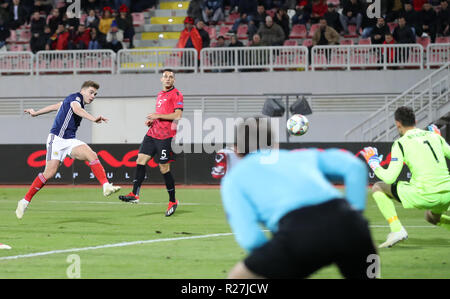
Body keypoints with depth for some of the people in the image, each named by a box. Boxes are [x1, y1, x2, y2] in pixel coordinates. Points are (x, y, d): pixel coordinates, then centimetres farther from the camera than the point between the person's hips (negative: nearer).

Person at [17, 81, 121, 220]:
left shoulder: (78, 102, 21)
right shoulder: (76, 97, -5)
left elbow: (55, 106, 32)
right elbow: (77, 109, -30)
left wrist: (36, 113, 45)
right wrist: (93, 119, -47)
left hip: (70, 141, 8)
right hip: (57, 139, -8)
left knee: (92, 155, -18)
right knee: (50, 173, -13)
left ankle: (106, 186, -31)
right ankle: (25, 201, 1)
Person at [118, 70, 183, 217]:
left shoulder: (176, 94, -5)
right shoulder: (160, 95, 20)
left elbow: (178, 115, -15)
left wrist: (158, 116, -14)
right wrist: (152, 121, 12)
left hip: (166, 136, -8)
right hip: (152, 133, 8)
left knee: (164, 168, -5)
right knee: (141, 159, -4)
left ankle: (173, 201, 6)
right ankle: (135, 194, -5)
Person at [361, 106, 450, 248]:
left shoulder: (400, 143, -1)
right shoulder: (434, 136, 13)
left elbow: (390, 178, -7)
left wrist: (373, 162, 11)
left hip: (423, 196, -6)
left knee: (378, 187, 10)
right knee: (432, 217, 40)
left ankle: (397, 229, -4)